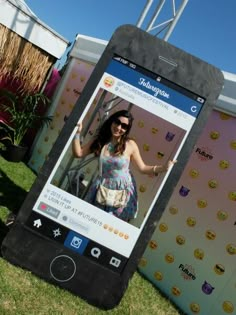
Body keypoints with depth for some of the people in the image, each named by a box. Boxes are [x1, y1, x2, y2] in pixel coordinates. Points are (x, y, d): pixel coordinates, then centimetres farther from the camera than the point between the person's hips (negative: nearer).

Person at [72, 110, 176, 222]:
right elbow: (78, 153, -1)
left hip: (123, 190, -2)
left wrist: (164, 167, -20)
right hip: (102, 188, 3)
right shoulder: (99, 140, -5)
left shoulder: (130, 144, -13)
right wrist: (77, 133, -10)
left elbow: (143, 168, -6)